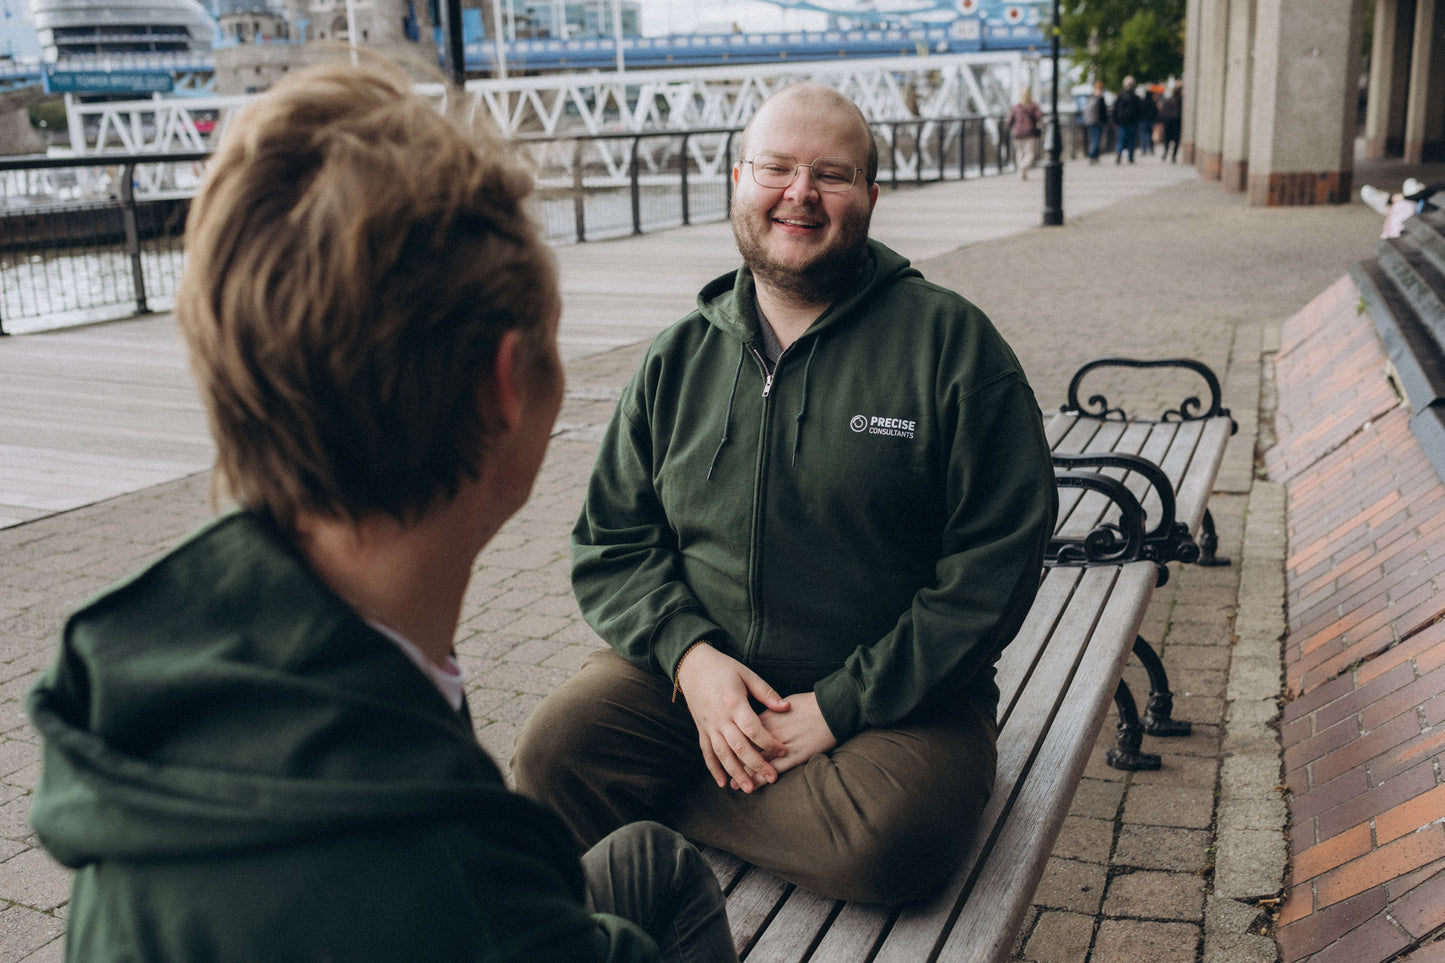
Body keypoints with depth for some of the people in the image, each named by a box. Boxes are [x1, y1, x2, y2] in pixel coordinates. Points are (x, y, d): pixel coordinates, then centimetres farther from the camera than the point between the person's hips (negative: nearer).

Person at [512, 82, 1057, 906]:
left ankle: (658, 802, -8)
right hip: (693, 673, 2)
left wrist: (842, 704, -14)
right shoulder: (678, 358, 8)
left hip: (893, 700, -2)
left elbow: (997, 564, -9)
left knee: (888, 837, -32)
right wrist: (688, 652, -11)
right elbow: (611, 541, 9)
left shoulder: (952, 344, -5)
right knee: (555, 752, -23)